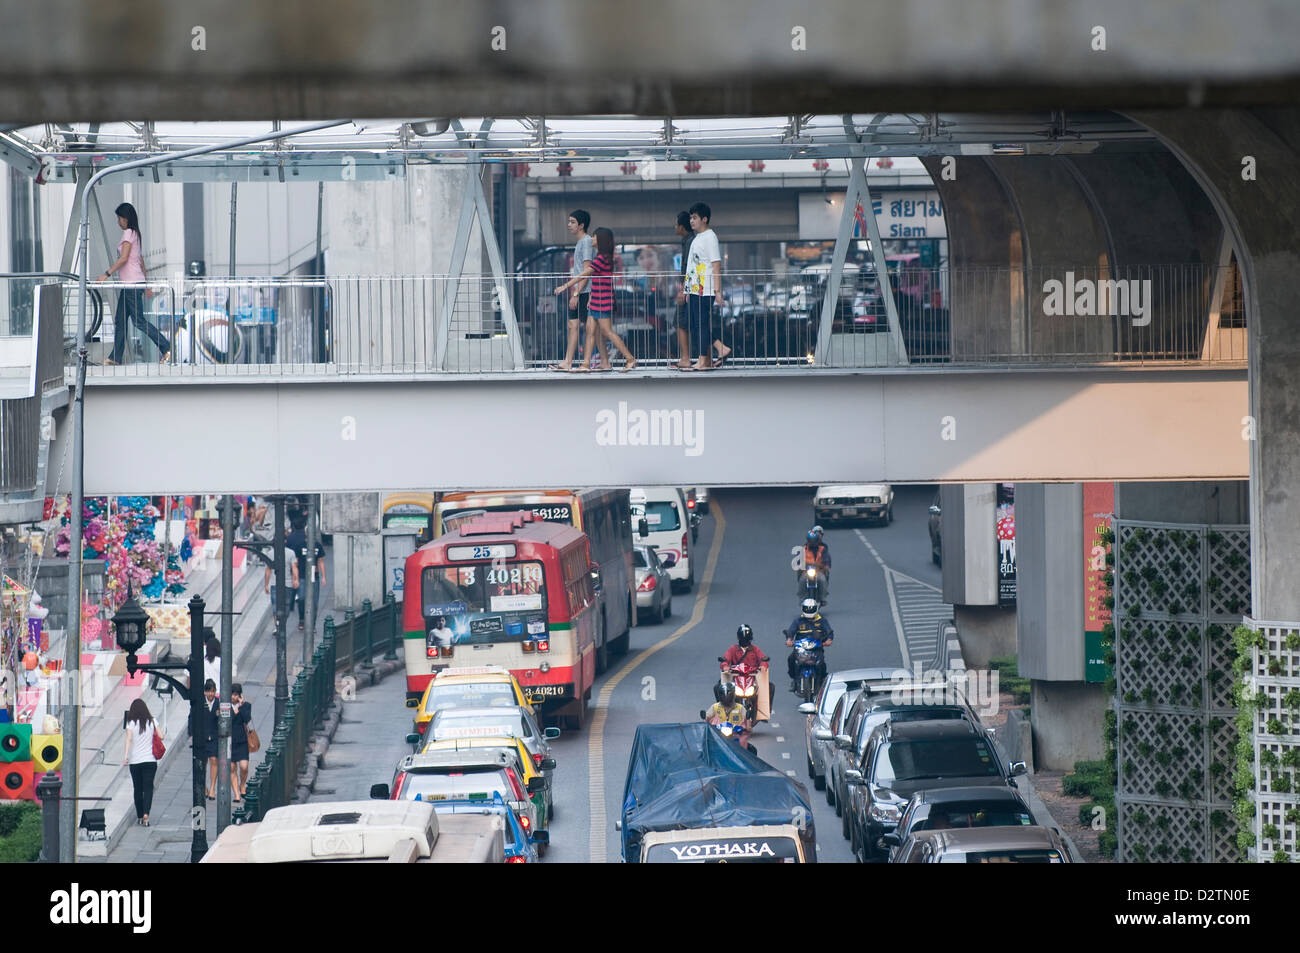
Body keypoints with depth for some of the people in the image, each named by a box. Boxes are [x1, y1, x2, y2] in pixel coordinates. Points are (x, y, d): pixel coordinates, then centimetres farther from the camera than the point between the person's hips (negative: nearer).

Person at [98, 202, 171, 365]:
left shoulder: (128, 233, -11)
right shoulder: (137, 234, 17)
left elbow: (124, 258, -20)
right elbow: (141, 261, 21)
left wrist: (107, 274, -20)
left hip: (132, 284, -10)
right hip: (128, 284, 10)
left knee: (139, 320, -8)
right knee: (120, 320, 8)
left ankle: (165, 347, -7)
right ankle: (116, 357, 8)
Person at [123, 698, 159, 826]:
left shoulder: (131, 723, -3)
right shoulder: (151, 721, 1)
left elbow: (129, 738, -15)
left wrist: (126, 755, -20)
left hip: (135, 760, 0)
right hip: (150, 760, 0)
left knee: (138, 788, 10)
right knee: (148, 787, -2)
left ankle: (139, 817, 16)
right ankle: (146, 814, -20)